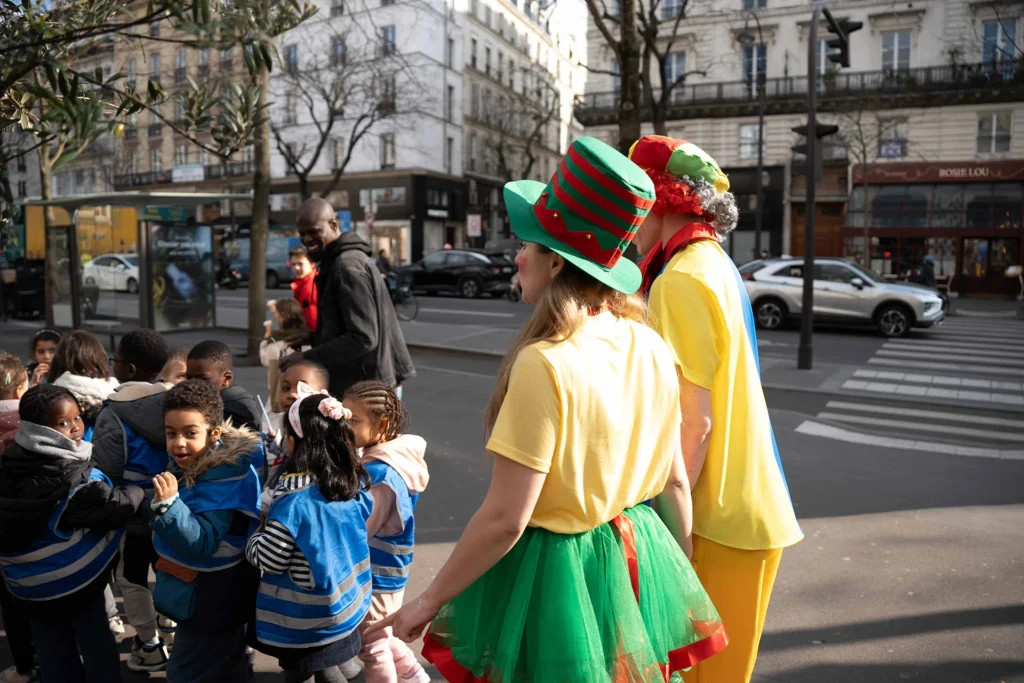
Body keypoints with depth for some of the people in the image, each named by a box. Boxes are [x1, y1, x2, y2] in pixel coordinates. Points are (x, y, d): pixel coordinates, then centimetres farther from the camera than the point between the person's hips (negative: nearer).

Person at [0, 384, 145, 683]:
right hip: (77, 582, -6)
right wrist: (139, 490, -3)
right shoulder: (74, 479, -30)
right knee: (97, 650, 14)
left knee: (54, 656, 21)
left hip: (29, 585, 7)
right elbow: (118, 507, -23)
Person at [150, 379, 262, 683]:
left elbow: (202, 542, -36)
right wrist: (167, 502, 3)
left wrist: (168, 503, -42)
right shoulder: (191, 465, 1)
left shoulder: (222, 481, -29)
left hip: (209, 605, -9)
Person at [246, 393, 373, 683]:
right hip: (344, 607, 6)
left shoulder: (294, 498, -26)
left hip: (303, 623, -6)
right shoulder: (354, 482, -5)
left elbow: (270, 560, -20)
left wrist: (254, 536, 0)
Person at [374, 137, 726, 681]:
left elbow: (505, 518, -23)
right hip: (637, 562, 7)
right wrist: (680, 571, 18)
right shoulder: (652, 348, -4)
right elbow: (674, 482, 4)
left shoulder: (544, 364, -25)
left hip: (553, 575, -6)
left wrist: (430, 602, -10)